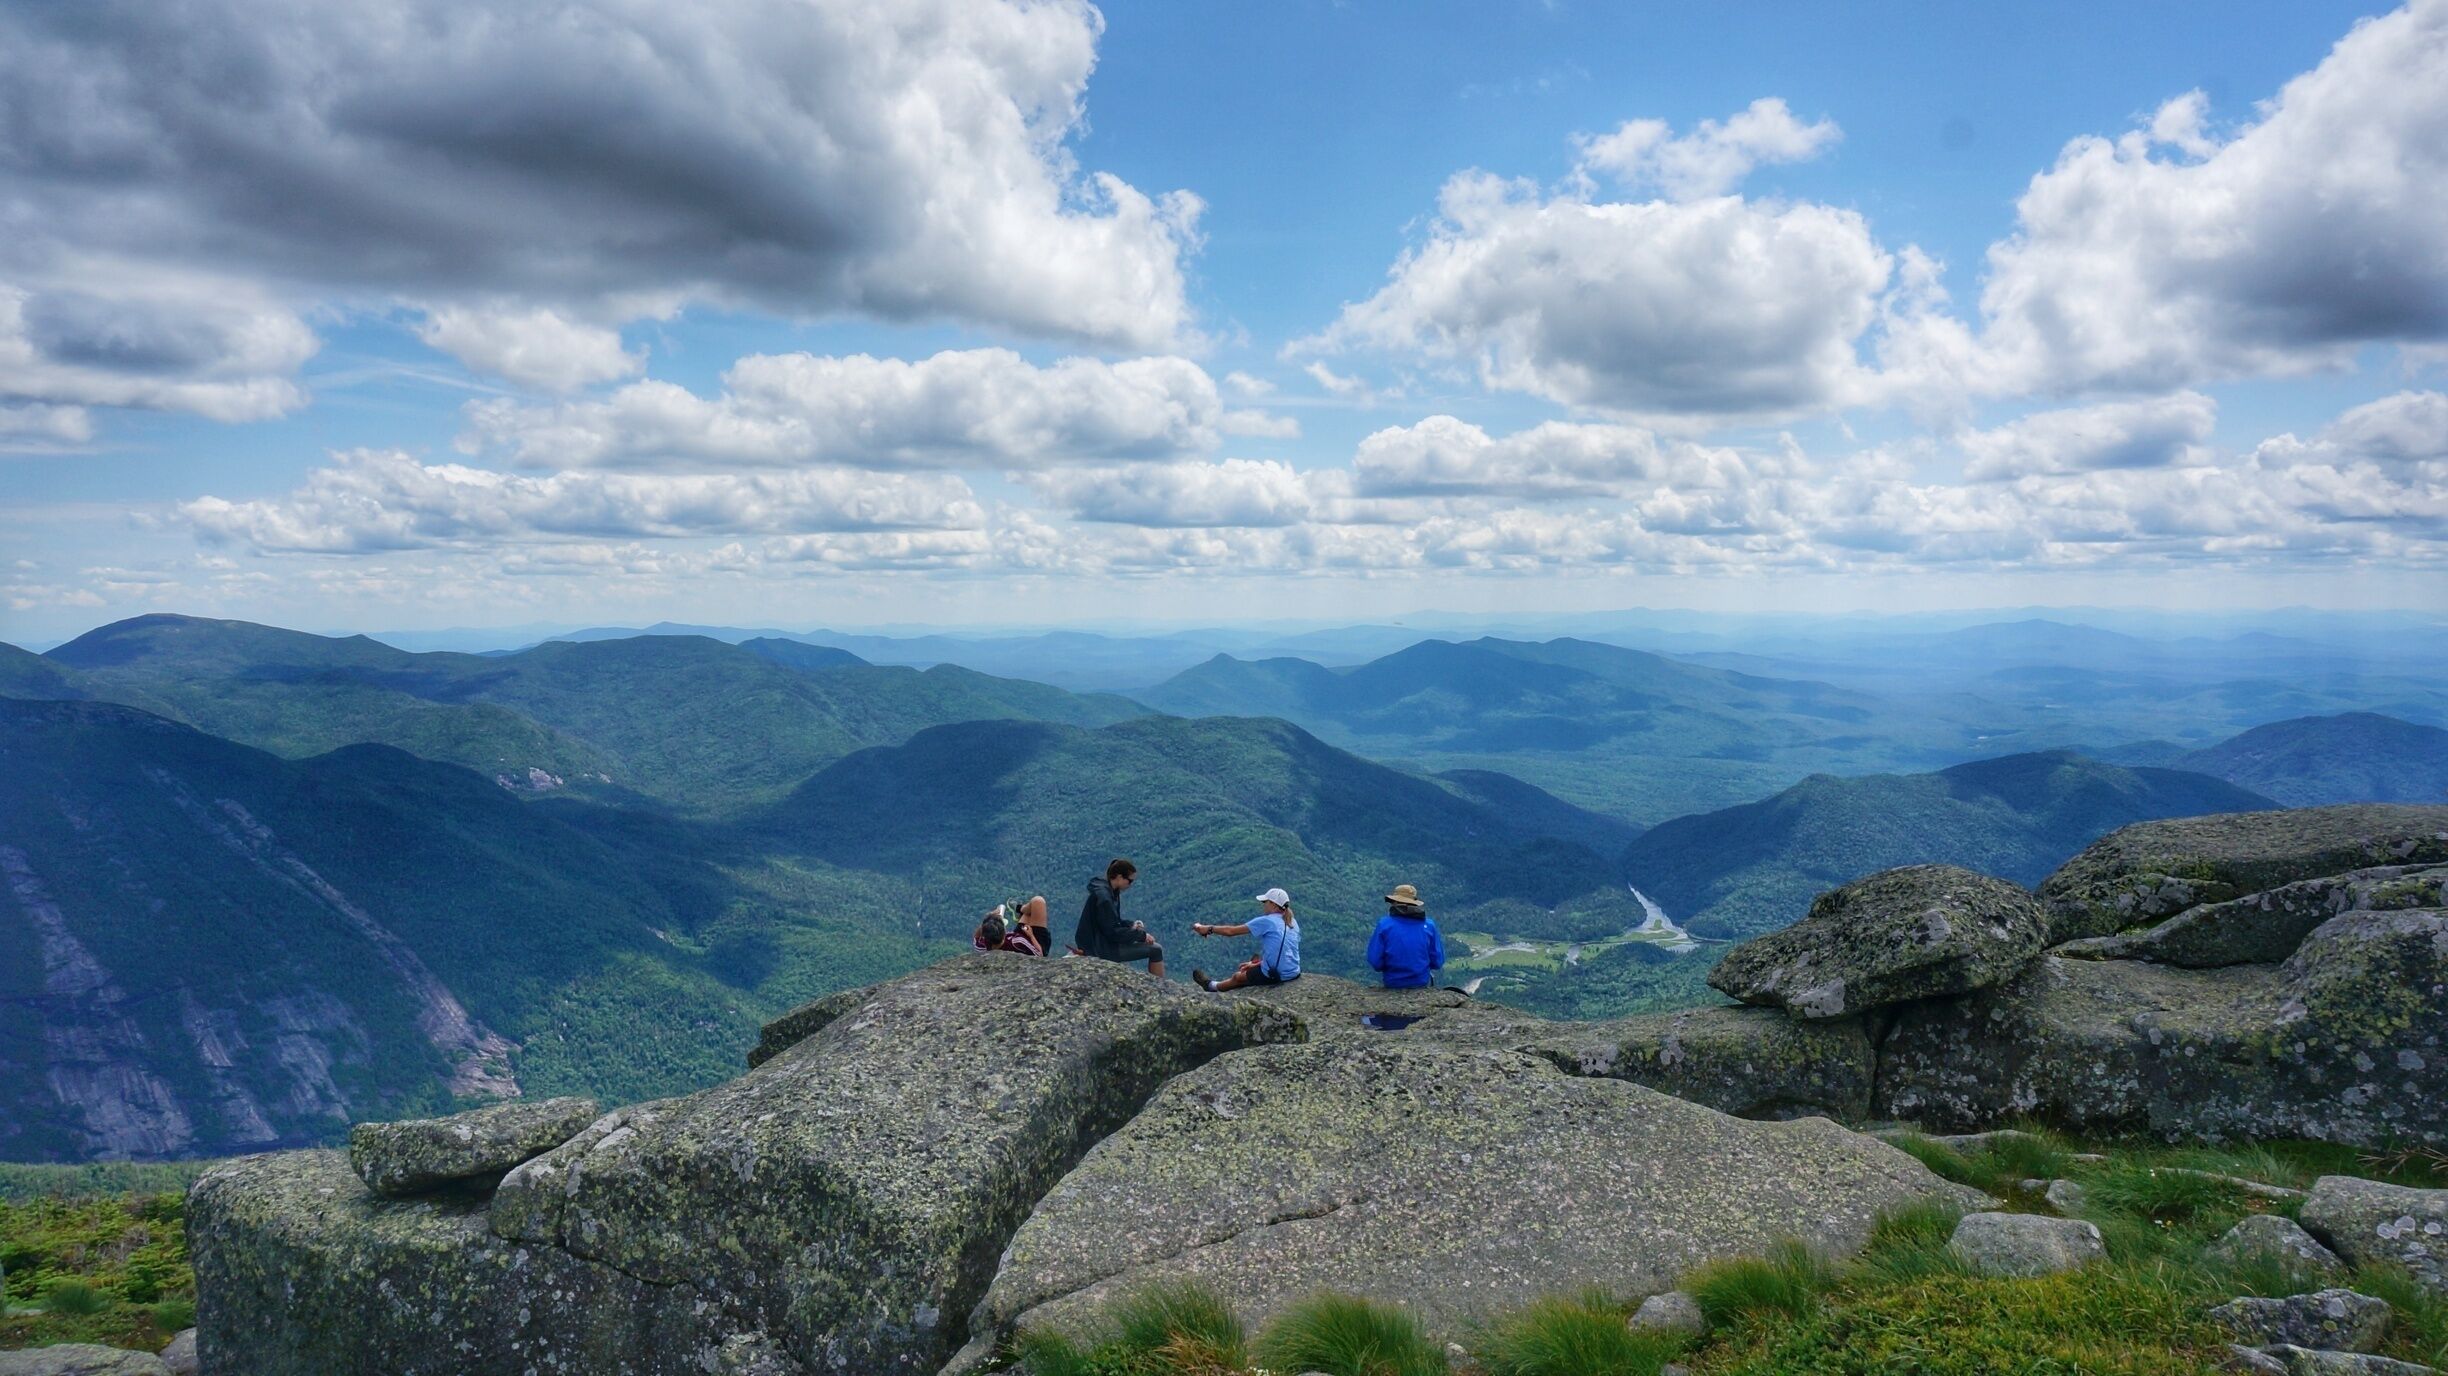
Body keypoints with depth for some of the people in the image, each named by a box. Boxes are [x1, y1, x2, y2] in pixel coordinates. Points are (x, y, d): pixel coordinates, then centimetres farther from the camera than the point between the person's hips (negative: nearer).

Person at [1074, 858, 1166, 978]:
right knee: (1155, 950, -10)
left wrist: (1131, 925, 2)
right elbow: (1113, 932, -24)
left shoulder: (1110, 892, 8)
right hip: (1101, 950, -11)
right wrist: (1141, 935, -16)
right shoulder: (1103, 897, -23)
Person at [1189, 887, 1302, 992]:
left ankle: (1212, 986, 47)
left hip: (1275, 976, -7)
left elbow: (1231, 931, -8)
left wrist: (1208, 929, 5)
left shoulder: (1266, 921, -12)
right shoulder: (1292, 922, 7)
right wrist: (1257, 964, 18)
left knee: (1237, 977, 19)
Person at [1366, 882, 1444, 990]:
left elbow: (1375, 962, -12)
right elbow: (1437, 962, -3)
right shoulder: (1429, 925, -6)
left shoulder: (1384, 924, -10)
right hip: (1422, 984, 1)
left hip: (1393, 984, -1)